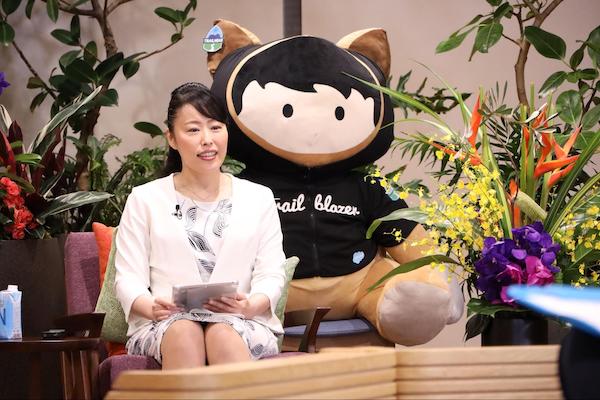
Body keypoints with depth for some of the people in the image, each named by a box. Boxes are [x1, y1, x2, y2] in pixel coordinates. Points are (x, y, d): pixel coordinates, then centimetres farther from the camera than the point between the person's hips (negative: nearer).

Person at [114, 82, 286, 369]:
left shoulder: (258, 198, 18)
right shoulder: (144, 200, 15)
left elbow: (271, 275, 9)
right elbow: (128, 278, 7)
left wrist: (249, 306, -15)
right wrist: (152, 308, -17)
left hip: (242, 324, 1)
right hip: (164, 326, 0)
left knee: (223, 333, -36)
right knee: (183, 331, -37)